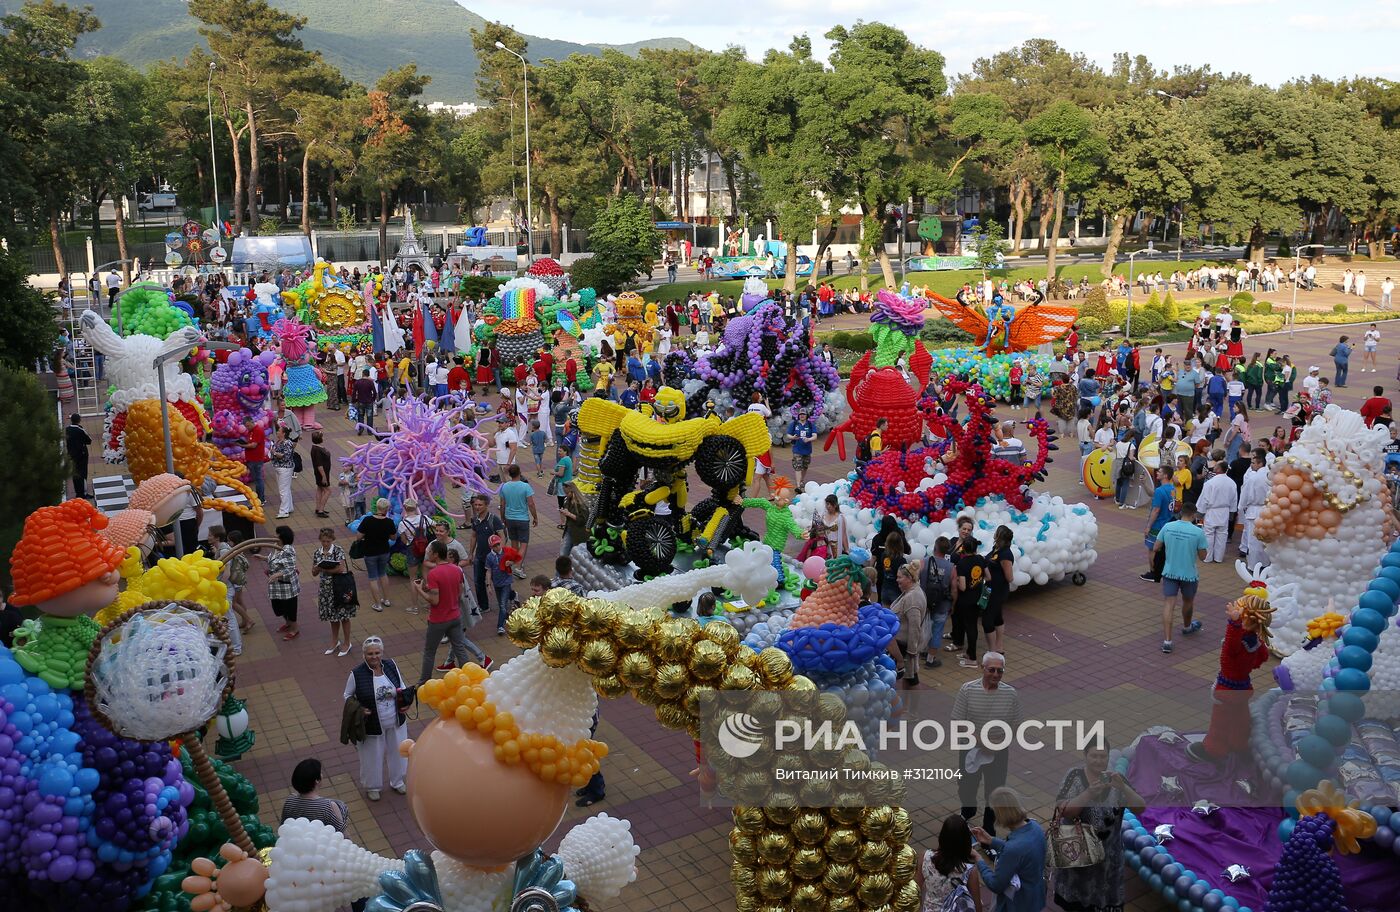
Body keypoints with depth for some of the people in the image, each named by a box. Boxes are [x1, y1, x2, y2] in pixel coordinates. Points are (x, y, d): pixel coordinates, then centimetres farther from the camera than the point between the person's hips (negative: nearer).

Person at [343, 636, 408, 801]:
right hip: (372, 725, -3)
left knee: (397, 751, 21)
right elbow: (348, 696, -5)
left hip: (396, 722, 4)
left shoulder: (391, 665, -9)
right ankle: (372, 787, 42)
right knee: (372, 757, 15)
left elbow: (401, 687, 6)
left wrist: (404, 701, -12)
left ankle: (397, 781, 47)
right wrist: (359, 709, -22)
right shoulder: (357, 674, -20)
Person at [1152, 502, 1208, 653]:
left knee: (1168, 604, -2)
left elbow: (1155, 548, -2)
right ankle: (1186, 627, 50)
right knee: (1188, 602, 25)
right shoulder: (1198, 532, -14)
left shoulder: (1168, 527, -8)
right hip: (1189, 574, -1)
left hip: (1170, 572, 1)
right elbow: (1203, 555, -6)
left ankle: (1167, 641, -13)